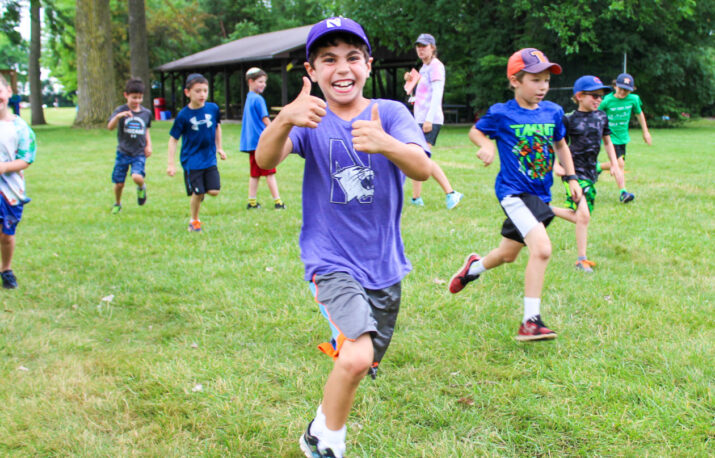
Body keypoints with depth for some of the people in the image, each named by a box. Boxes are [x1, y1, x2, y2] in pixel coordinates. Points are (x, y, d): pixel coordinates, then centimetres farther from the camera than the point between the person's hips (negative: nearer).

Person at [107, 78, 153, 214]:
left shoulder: (146, 113, 4)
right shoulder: (120, 110, -6)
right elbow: (110, 127, -21)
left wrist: (148, 145, 7)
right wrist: (118, 116, -39)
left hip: (139, 153, 0)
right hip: (123, 152, 0)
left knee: (137, 177, -25)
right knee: (119, 183, 5)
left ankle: (142, 188, 11)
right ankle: (117, 204, 34)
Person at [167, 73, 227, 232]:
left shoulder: (213, 109, -2)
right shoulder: (183, 115, -12)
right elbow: (173, 139, -5)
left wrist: (219, 148, 20)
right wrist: (171, 163, -8)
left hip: (210, 159, 3)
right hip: (191, 161, -3)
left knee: (214, 191, -7)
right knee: (198, 193, -2)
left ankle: (200, 197, 27)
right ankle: (194, 221, 21)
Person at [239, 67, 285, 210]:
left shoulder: (248, 99, 16)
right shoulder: (258, 99, -11)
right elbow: (265, 120, -12)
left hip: (251, 142, 8)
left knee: (255, 173, 11)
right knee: (270, 172, -5)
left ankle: (252, 202, 12)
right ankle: (277, 201, -3)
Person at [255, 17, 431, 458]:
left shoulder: (390, 112, -5)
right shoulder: (310, 119, -6)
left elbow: (422, 169, -21)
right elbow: (266, 160, -24)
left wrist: (385, 144, -43)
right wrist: (285, 119, -46)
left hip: (383, 263, 3)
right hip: (332, 260, -3)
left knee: (362, 363, 14)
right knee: (356, 358, -22)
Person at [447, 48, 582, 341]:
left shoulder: (553, 112, 4)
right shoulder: (501, 114, -9)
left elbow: (560, 145, 19)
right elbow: (475, 131, 8)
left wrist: (571, 178, 12)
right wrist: (486, 145, -13)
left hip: (540, 194, 7)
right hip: (513, 191, -6)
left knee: (508, 253, 19)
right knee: (541, 249, -23)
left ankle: (475, 267, 52)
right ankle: (530, 322, -15)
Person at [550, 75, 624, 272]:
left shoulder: (601, 117, 8)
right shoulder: (569, 119, -8)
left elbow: (607, 142, 20)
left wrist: (615, 165, 13)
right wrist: (556, 166, -16)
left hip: (591, 172, 7)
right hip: (574, 171, -7)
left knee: (580, 217, 7)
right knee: (583, 215, -15)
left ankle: (548, 210, 28)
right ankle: (581, 260, -5)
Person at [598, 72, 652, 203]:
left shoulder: (634, 99, -4)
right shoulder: (607, 100, -15)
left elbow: (639, 114, 13)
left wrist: (645, 132, 18)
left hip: (622, 136, 5)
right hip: (610, 137, -5)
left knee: (617, 165, 9)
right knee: (619, 163, -13)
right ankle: (623, 192, -5)